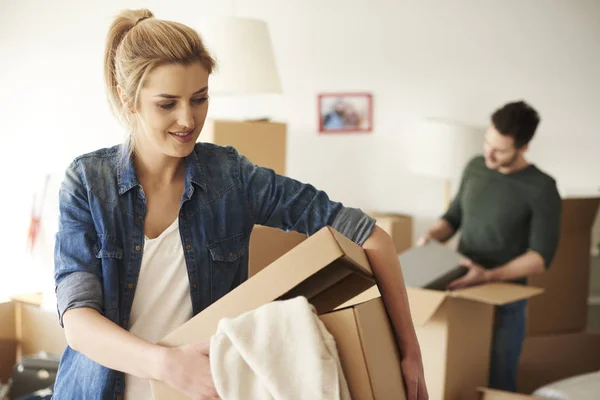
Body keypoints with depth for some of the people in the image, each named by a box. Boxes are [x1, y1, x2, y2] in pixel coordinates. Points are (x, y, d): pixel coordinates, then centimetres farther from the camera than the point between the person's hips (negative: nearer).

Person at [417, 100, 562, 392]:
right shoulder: (475, 168, 3)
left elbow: (541, 257, -16)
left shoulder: (542, 189, -14)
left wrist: (490, 275, -28)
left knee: (498, 383, 3)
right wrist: (432, 235, -6)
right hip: (460, 291, 5)